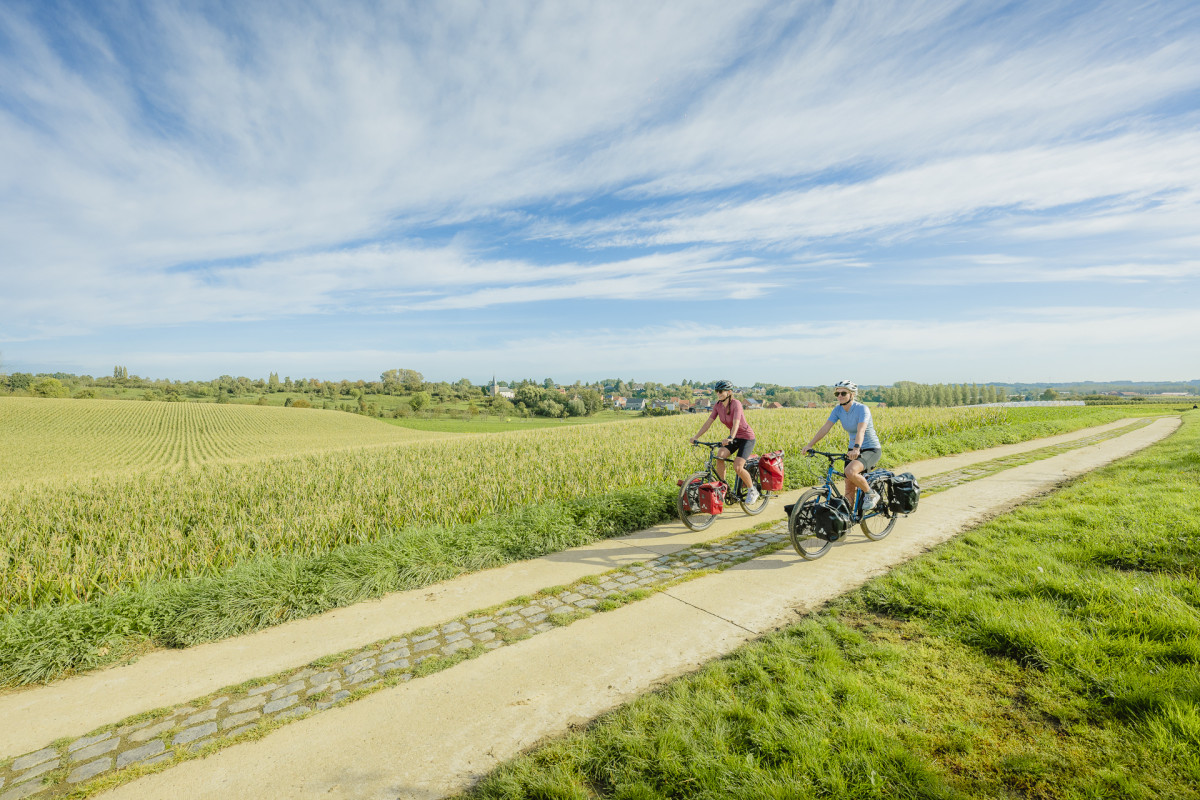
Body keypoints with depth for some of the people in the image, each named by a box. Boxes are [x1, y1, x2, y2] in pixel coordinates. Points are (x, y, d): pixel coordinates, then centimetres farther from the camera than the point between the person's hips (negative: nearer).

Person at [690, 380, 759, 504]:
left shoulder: (736, 403, -23)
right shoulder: (717, 405, -4)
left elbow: (736, 423, -37)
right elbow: (708, 422, -5)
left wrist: (730, 438, -53)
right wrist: (696, 436, -14)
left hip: (747, 437, -6)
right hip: (733, 437, 6)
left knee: (737, 467, -19)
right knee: (719, 456, -19)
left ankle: (752, 491, 7)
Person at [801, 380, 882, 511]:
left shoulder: (862, 409, -19)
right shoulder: (838, 409, -2)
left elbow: (861, 430, -36)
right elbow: (825, 427, -10)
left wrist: (856, 449, -52)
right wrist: (810, 445, -21)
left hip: (871, 450, -6)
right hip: (853, 450, 6)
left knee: (850, 471, -31)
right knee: (849, 488, 1)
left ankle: (871, 494, -5)